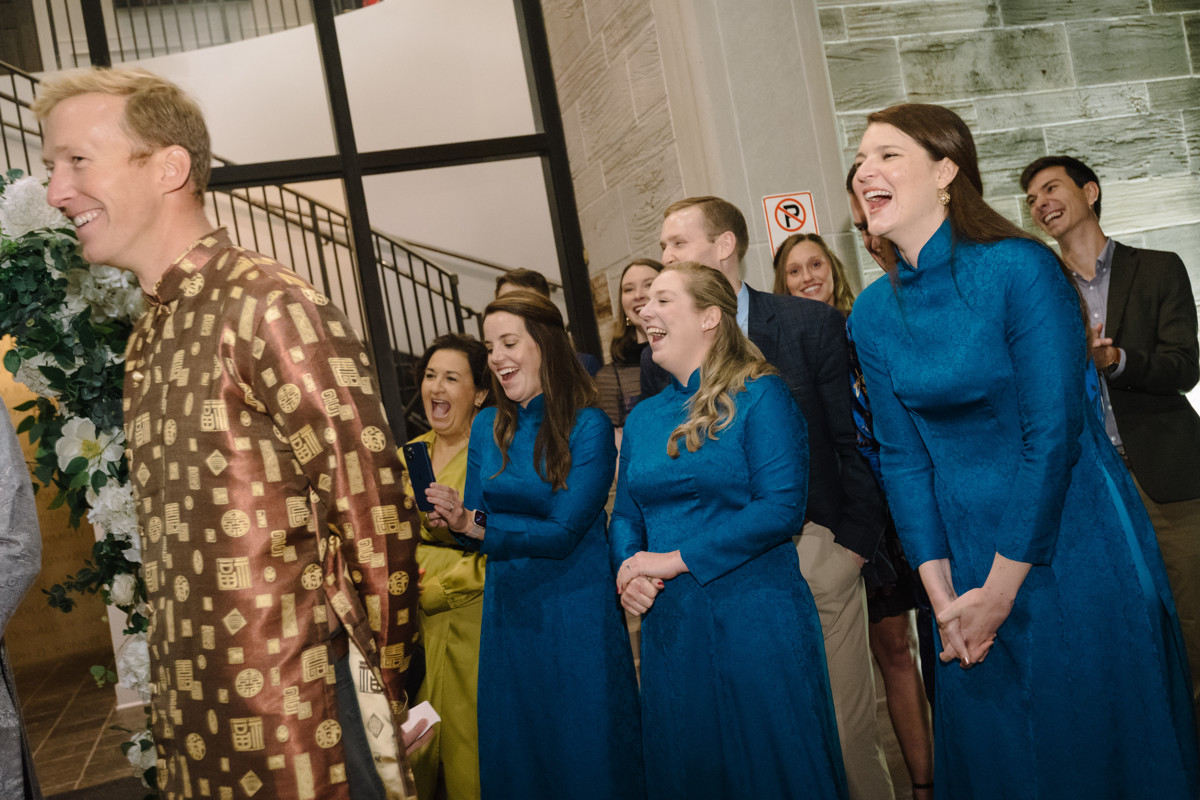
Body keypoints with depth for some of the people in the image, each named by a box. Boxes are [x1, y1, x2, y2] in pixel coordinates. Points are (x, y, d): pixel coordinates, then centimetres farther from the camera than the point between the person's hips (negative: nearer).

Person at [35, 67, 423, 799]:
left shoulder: (272, 308, -16)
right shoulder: (147, 341, 10)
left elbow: (374, 512, -16)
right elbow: (175, 553, 13)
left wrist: (384, 697, -9)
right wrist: (171, 716, 12)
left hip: (293, 731, -7)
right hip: (191, 730, 8)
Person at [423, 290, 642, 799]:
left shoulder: (588, 426, -11)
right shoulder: (487, 427, 6)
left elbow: (565, 532, -16)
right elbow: (474, 523, 6)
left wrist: (474, 523, -22)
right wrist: (449, 522, -16)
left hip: (576, 610, -5)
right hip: (509, 610, 5)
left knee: (585, 757, 6)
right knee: (513, 757, 15)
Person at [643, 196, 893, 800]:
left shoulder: (811, 325, -2)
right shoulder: (661, 355, 6)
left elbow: (857, 443, -1)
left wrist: (854, 541, -6)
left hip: (814, 551, -2)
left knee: (846, 727, 6)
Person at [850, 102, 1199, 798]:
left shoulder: (1021, 269, -16)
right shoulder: (873, 313, 1)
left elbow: (1054, 434, -18)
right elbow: (903, 455, 1)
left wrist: (1002, 589, -15)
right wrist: (942, 592, -5)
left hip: (1073, 548, -5)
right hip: (968, 559, 5)